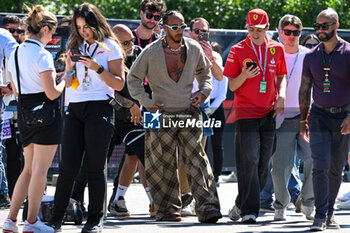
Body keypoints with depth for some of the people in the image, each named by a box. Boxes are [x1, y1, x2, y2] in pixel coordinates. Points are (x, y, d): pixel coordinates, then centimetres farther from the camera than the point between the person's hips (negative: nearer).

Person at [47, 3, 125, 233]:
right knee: (68, 166, -2)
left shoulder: (109, 47, 2)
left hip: (99, 108, -4)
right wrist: (69, 68, -1)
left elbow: (119, 83, -2)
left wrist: (97, 68, -15)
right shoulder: (76, 46, 16)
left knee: (95, 168, -2)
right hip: (75, 108, 4)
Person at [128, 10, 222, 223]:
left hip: (189, 114, 1)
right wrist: (147, 102, -3)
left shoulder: (194, 49, 6)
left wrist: (204, 92, 8)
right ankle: (167, 209, 13)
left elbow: (204, 71, 25)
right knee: (164, 165, 3)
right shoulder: (151, 52, -1)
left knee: (196, 160, -9)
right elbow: (133, 79, 7)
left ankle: (208, 207, -14)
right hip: (162, 116, -1)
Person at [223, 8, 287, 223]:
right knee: (249, 161, -12)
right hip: (246, 112, -3)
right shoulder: (238, 50, 0)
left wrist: (281, 96, 1)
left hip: (269, 113, 4)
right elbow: (232, 86, 2)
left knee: (263, 163, 4)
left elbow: (282, 76, 19)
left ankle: (242, 205, 17)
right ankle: (248, 210, -9)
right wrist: (244, 76, -19)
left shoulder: (277, 49, 8)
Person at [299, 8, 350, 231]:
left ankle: (330, 212, 21)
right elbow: (305, 89, 12)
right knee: (320, 167, -11)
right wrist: (303, 120, 10)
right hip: (319, 114, 1)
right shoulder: (311, 56, 6)